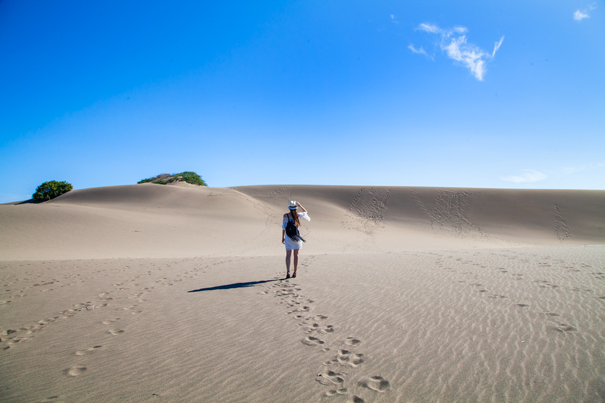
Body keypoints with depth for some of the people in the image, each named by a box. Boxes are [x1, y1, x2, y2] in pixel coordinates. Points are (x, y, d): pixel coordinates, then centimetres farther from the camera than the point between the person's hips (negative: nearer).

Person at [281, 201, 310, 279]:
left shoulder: (285, 215, -5)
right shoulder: (299, 215, -3)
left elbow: (283, 227, -4)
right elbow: (305, 212, 18)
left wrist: (283, 237, 3)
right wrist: (300, 205, 14)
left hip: (288, 236, 0)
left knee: (288, 254, 1)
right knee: (296, 254, 7)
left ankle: (288, 272, -13)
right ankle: (294, 272, 8)